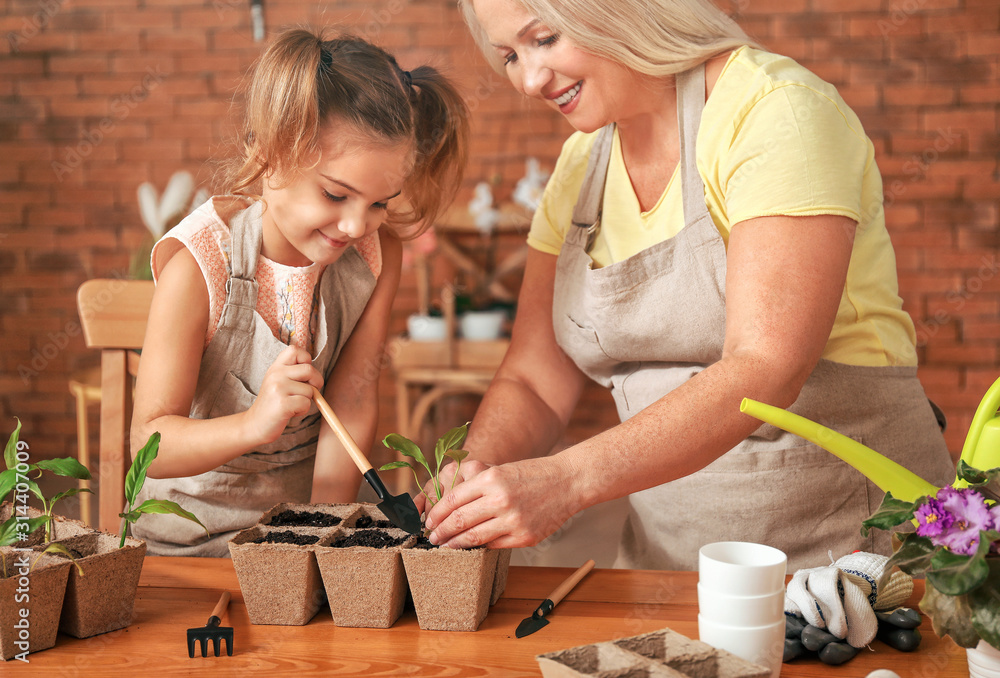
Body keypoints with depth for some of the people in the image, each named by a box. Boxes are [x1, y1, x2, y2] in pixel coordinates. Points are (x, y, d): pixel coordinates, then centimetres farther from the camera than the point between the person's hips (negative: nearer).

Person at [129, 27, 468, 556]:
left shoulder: (377, 251, -8)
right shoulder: (199, 265, -21)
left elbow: (352, 400, -8)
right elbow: (149, 441, -21)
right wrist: (253, 424, -39)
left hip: (313, 501, 3)